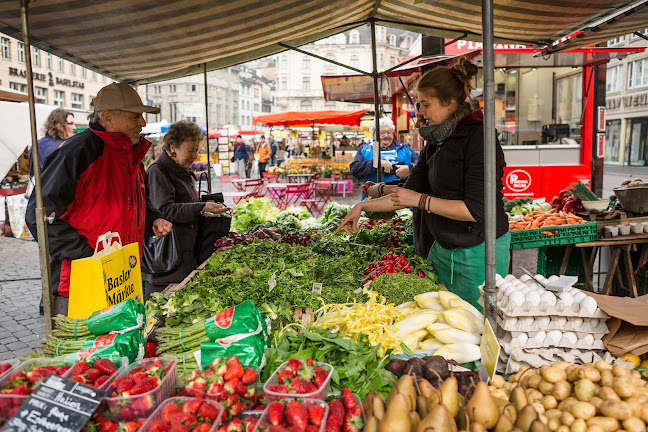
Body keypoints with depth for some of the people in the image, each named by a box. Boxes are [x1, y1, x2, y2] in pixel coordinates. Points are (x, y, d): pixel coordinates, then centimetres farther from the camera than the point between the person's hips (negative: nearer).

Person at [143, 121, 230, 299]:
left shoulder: (184, 172, 16)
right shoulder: (158, 170, -11)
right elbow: (165, 210, -21)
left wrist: (207, 207, 11)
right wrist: (202, 208, -24)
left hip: (186, 254, 9)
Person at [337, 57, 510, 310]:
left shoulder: (477, 137, -16)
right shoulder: (436, 141, 9)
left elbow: (476, 209, -22)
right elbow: (411, 191, 14)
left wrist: (421, 200, -17)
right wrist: (364, 206, 10)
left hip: (479, 253, -7)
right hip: (443, 248, 8)